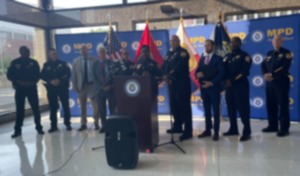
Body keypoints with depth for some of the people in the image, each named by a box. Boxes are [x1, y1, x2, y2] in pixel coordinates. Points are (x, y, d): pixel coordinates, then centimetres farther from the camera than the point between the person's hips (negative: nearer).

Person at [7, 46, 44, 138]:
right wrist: (18, 82, -11)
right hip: (20, 88, 0)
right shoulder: (15, 62, 4)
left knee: (35, 108, 0)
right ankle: (17, 130, 9)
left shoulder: (33, 63, 6)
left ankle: (39, 127, 11)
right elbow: (9, 75, 2)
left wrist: (32, 82, -11)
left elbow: (38, 75, 7)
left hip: (31, 88, 0)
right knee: (19, 109, 3)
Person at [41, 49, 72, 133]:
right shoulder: (46, 65, 8)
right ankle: (53, 125, 11)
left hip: (62, 87, -1)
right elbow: (42, 76, 2)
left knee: (66, 106, 0)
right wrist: (51, 81, -14)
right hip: (51, 88, 1)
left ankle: (67, 124, 9)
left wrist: (60, 80, -15)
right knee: (53, 107, 3)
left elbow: (68, 74, -2)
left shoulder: (63, 63, 5)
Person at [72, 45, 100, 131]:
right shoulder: (76, 61, 3)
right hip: (81, 86, 2)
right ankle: (83, 124, 20)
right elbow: (73, 75, 4)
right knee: (82, 107, 10)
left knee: (95, 105, 0)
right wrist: (75, 86, -1)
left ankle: (96, 123, 13)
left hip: (92, 85, -2)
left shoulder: (94, 60, -2)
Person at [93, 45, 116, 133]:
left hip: (111, 88, -1)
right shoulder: (96, 64, 6)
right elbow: (95, 77, 2)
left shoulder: (111, 62, 5)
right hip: (100, 89, 1)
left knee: (112, 108, 1)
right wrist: (102, 87, -9)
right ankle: (104, 126, 13)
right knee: (102, 109, 4)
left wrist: (110, 85, -9)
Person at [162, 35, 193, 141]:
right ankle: (177, 126, 28)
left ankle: (188, 131, -5)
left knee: (184, 106, -8)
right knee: (174, 105, 13)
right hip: (172, 83, 8)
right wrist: (165, 76, -9)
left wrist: (170, 75, -20)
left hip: (182, 83, -8)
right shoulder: (169, 53, 19)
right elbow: (164, 66, 9)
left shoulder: (183, 52, -5)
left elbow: (180, 67, -19)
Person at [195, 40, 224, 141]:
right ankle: (207, 130, 19)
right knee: (207, 110, 11)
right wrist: (197, 74, -13)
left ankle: (216, 132, 8)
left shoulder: (218, 58, -2)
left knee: (215, 110, 1)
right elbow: (198, 71, 12)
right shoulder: (202, 58, 13)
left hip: (214, 88, -5)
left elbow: (221, 73, -11)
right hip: (204, 88, 5)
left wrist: (211, 82, -18)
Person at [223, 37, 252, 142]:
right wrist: (226, 80, -7)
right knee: (231, 108, 10)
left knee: (243, 108, -6)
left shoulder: (244, 56, -2)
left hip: (240, 85, -6)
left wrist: (233, 81, -15)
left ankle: (247, 132, -1)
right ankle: (233, 129, 22)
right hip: (228, 85, 6)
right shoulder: (227, 56, 16)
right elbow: (223, 70, 11)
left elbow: (244, 71, -11)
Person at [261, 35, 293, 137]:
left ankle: (284, 128, -1)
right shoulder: (269, 54, 18)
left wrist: (272, 75, -20)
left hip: (281, 82, -6)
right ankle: (272, 126, 21)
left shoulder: (286, 53, 0)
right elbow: (263, 65, 9)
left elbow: (284, 68, -14)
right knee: (270, 105, 10)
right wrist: (265, 74, -11)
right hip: (269, 83, 6)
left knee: (283, 105, -5)